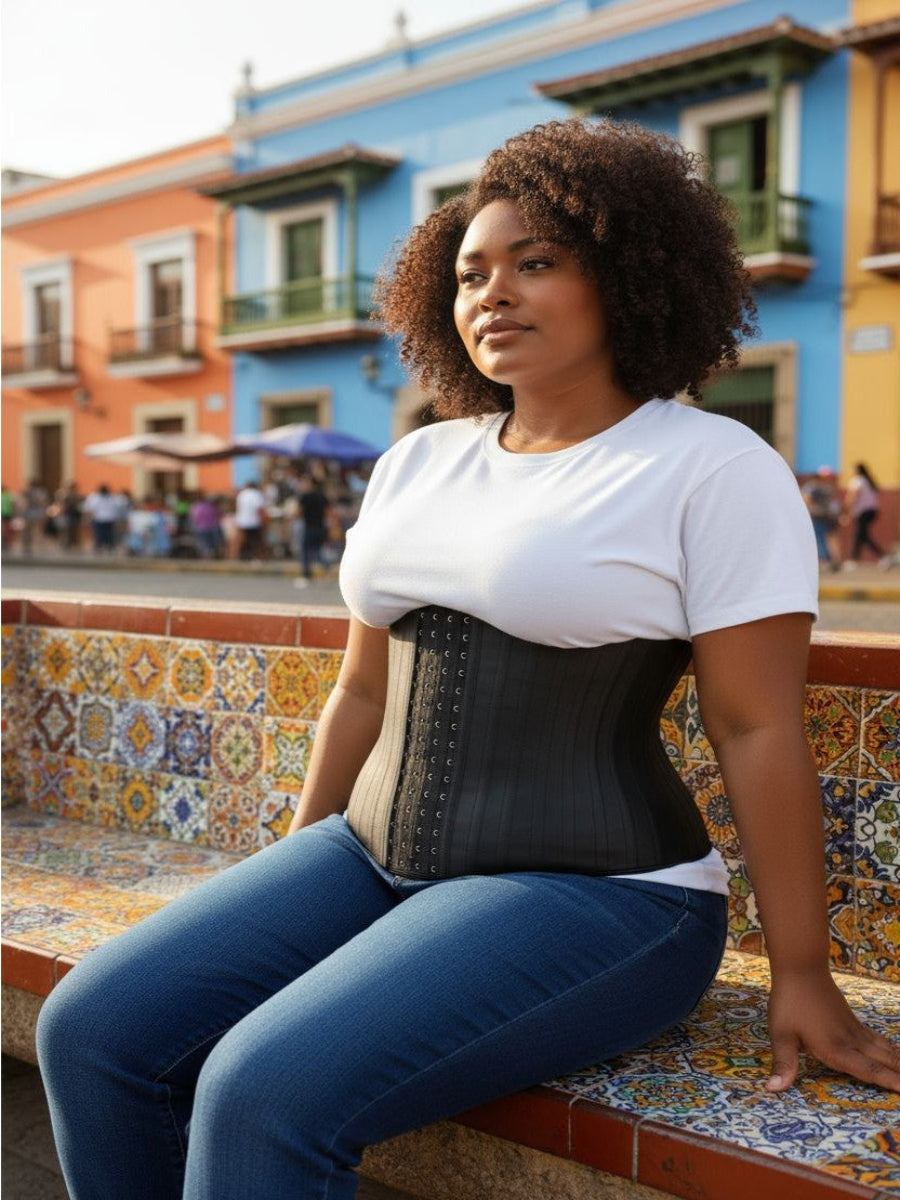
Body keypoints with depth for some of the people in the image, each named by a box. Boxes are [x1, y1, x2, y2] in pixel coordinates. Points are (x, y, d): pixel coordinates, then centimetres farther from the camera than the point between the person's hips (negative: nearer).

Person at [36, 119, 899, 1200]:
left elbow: (758, 729, -10)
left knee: (265, 1092, -26)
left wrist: (800, 972, -8)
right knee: (91, 1031, -7)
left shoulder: (713, 468, -8)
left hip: (590, 896, -6)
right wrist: (287, 892, 17)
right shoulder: (419, 463, 12)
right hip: (373, 858, 7)